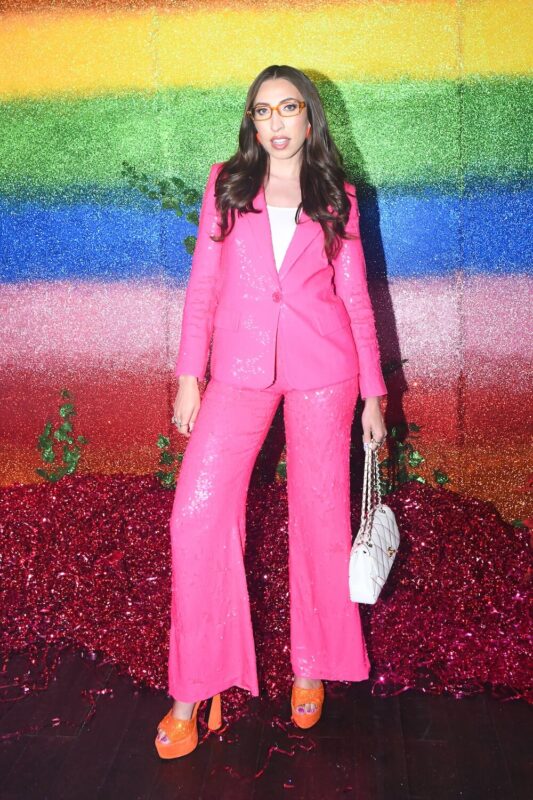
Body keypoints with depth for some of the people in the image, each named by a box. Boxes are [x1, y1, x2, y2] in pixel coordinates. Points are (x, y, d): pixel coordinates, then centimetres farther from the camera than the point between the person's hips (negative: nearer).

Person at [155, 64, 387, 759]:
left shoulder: (336, 198, 9)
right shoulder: (226, 184, 10)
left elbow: (355, 297, 9)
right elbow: (203, 284, 8)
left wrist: (373, 393, 6)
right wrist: (189, 375, 1)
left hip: (322, 368, 0)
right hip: (240, 366, 0)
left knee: (320, 516, 3)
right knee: (197, 511, -10)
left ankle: (313, 668, 23)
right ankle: (194, 688, 2)